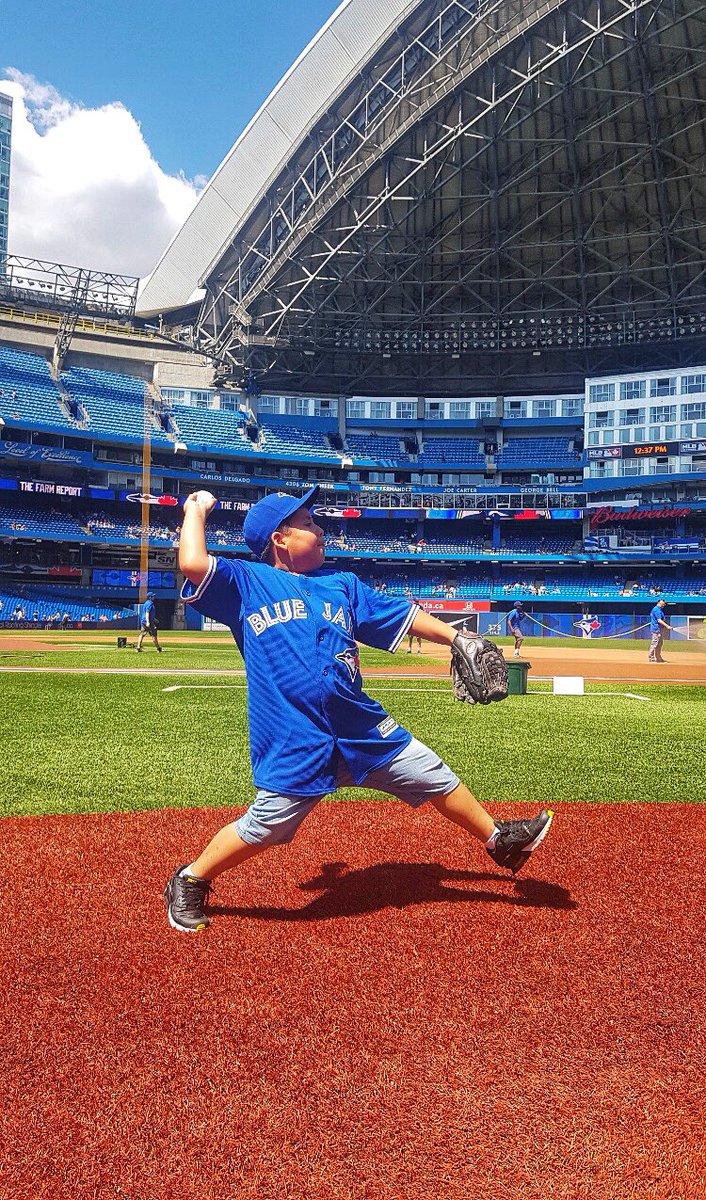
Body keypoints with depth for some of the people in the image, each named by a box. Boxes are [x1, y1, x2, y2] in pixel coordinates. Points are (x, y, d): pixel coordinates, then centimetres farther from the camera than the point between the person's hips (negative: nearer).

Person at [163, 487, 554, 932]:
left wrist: (455, 637, 10)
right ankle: (191, 881, 26)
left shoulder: (341, 584, 15)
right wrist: (197, 510, 1)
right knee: (262, 829, -1)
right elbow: (194, 565, -16)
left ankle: (499, 840, 35)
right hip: (295, 748, -4)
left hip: (365, 730, 5)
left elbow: (402, 613, 17)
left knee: (436, 777, 12)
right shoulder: (247, 583, 0)